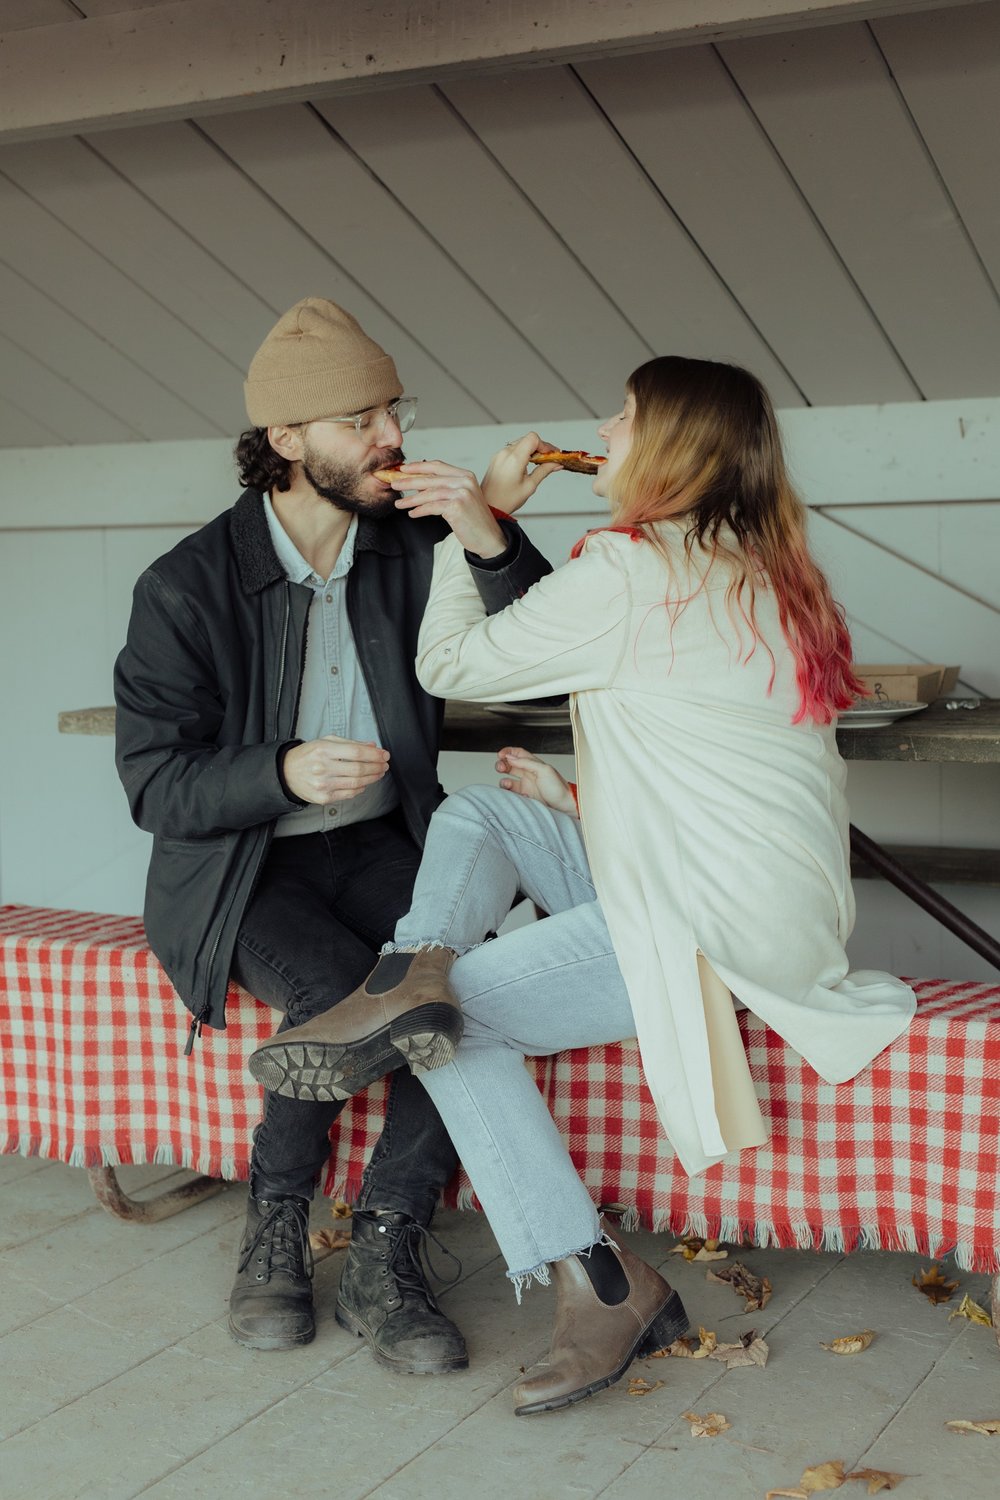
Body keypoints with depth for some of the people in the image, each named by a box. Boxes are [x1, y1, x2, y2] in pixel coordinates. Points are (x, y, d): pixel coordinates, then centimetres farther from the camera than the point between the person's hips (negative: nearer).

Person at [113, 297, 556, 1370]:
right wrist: (283, 771, -27)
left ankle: (383, 1259, -14)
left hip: (378, 846, 3)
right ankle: (274, 1228, -4)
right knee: (343, 992, -31)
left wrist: (494, 543, -22)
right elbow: (155, 782, -10)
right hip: (239, 868, -3)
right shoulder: (187, 587, -10)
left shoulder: (415, 549, 0)